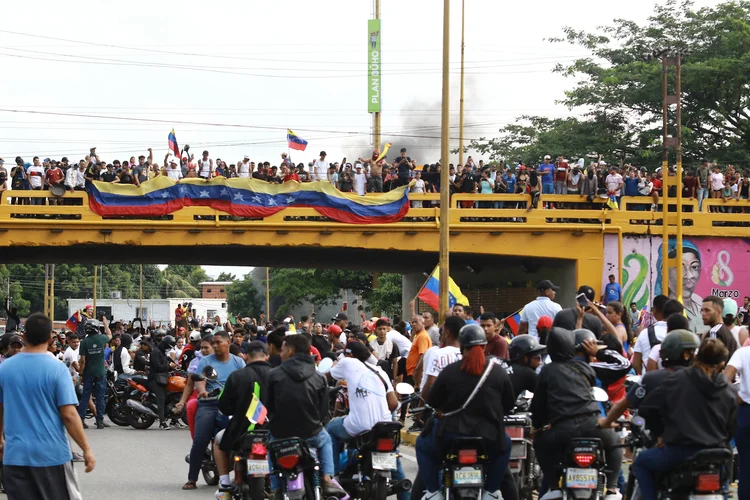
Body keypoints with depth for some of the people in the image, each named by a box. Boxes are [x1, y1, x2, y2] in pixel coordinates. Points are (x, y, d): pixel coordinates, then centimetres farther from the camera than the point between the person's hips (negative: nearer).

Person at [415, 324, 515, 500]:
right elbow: (509, 405, 7)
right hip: (488, 439, 1)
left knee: (423, 445, 29)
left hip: (451, 435, -1)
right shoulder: (498, 372, -2)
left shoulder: (449, 371, -6)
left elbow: (432, 401, 2)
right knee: (505, 445, 35)